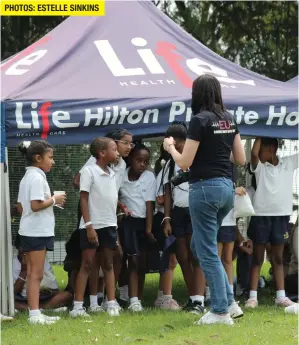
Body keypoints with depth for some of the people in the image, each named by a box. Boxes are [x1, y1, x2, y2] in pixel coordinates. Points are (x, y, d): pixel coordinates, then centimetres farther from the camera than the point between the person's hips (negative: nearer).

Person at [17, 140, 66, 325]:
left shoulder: (27, 177, 15)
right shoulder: (37, 178, -15)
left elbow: (21, 207, 15)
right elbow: (35, 205, -25)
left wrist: (50, 200, 14)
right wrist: (54, 200, -11)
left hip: (30, 231, 10)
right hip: (37, 231, -10)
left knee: (34, 274, 12)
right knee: (36, 274, -8)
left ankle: (35, 313, 16)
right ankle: (35, 314, -8)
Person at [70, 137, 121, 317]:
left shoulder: (112, 174, 11)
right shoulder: (89, 171, -9)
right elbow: (84, 199, -10)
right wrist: (89, 226, -15)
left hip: (109, 225, 6)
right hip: (92, 226, -6)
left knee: (108, 264, 7)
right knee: (87, 264, -5)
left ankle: (112, 303, 7)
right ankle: (78, 306, -3)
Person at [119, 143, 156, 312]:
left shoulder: (149, 177, -3)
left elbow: (149, 204, -6)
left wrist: (149, 229, -9)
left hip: (144, 221, 1)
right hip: (128, 222, -1)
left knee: (142, 262, 6)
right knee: (133, 260, -10)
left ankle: (139, 299, 14)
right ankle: (134, 301, -14)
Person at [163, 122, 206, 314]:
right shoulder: (171, 164, 14)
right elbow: (168, 194, 14)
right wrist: (167, 219, 7)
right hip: (178, 213, 6)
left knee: (196, 257, -14)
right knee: (183, 258, 6)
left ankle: (199, 300, -19)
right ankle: (192, 298, 14)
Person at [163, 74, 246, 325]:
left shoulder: (200, 120, -13)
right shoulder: (229, 119, 9)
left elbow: (184, 162, -12)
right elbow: (240, 159, 14)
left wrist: (170, 147, 7)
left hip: (205, 188, -8)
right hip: (227, 187, 8)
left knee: (207, 251, 1)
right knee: (200, 245, 20)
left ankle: (221, 311, 3)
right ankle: (229, 301, 17)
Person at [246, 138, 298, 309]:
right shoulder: (259, 166, 1)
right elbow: (253, 153, -17)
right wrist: (260, 135, -4)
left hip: (282, 216, 2)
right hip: (261, 216, -2)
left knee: (278, 258, 9)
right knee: (258, 258, 3)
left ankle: (281, 296, 9)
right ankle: (253, 296, 1)